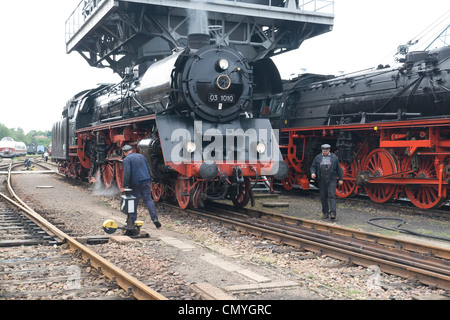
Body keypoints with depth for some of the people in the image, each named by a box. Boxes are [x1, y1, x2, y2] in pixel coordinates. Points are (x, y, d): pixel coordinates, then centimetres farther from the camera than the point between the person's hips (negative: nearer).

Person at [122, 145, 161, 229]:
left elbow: (127, 173, -15)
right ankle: (155, 218, -8)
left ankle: (132, 222, 11)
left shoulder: (126, 160, -5)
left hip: (135, 183, -5)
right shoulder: (141, 156, 15)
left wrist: (125, 185, -11)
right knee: (148, 199, 3)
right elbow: (148, 169, 19)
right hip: (146, 181, 5)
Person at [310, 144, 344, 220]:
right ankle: (325, 213, 15)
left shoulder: (334, 157, 1)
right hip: (322, 180, 2)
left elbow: (339, 169, 5)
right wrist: (313, 173, -13)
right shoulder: (318, 157, 4)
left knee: (331, 195, -12)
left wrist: (341, 179, 4)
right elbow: (313, 167, 8)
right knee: (323, 197, 6)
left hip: (331, 180, -2)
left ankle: (333, 213, -18)